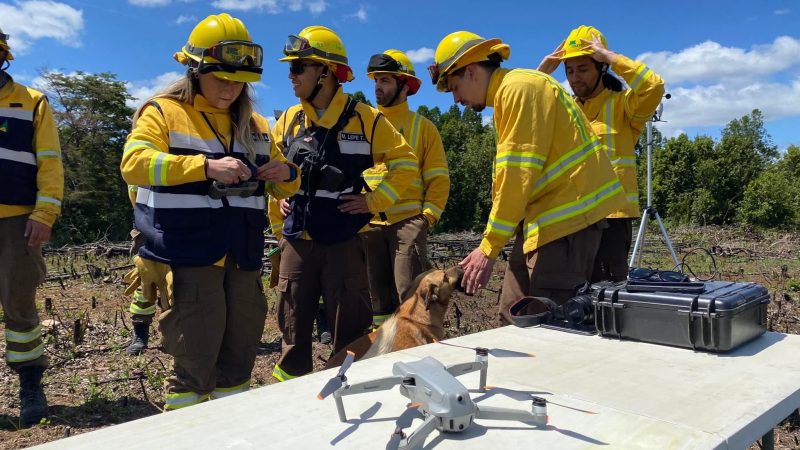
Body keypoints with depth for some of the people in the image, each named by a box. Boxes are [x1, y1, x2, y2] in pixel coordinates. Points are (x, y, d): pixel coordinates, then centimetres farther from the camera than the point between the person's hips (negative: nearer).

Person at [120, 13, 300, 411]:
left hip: (242, 257, 6)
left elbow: (279, 188, 23)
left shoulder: (254, 125, 16)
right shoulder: (164, 112, -1)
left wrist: (286, 175, -2)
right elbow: (133, 163, -18)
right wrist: (205, 166, -29)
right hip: (187, 257, -6)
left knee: (239, 353, 14)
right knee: (195, 362, -4)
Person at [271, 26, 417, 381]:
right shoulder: (289, 120, 8)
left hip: (344, 241, -4)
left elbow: (405, 163, 1)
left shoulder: (364, 119, -4)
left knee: (350, 329, 4)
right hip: (297, 241, 4)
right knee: (293, 326, 12)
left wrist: (373, 201, -7)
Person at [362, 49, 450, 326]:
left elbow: (439, 178, 4)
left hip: (408, 221, -3)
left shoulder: (422, 126, 7)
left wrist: (428, 216, -8)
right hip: (368, 223, 4)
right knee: (378, 297, 10)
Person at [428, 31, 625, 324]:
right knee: (514, 318, 10)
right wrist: (493, 243, 12)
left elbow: (517, 174, -19)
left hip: (568, 214, -10)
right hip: (546, 215, 10)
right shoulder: (507, 95, 20)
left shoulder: (519, 88, -11)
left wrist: (489, 247, -16)